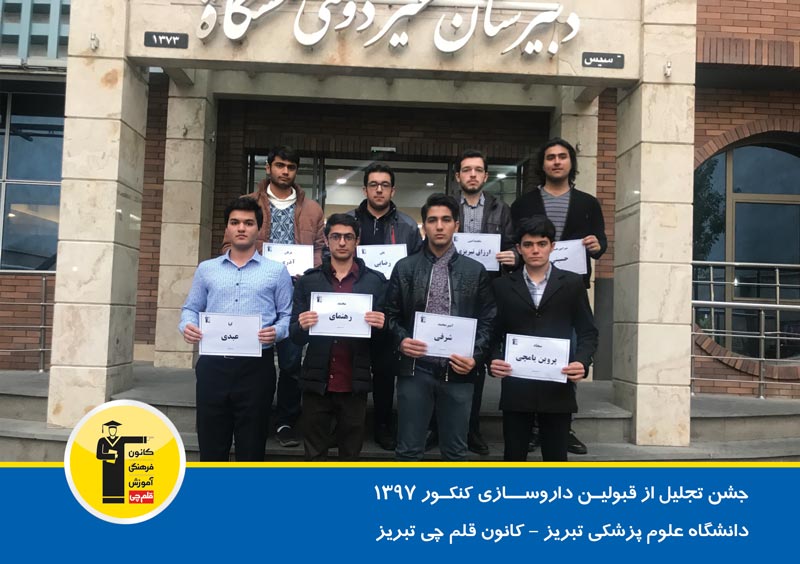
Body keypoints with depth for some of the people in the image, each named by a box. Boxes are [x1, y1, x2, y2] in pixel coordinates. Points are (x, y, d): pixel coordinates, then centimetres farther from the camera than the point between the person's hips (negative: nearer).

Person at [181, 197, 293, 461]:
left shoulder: (276, 271, 6)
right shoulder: (206, 269, 14)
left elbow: (288, 315, 3)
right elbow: (191, 308, 14)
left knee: (251, 444, 6)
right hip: (213, 365, 2)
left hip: (256, 367, -2)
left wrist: (277, 332, -17)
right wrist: (187, 325, -7)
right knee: (211, 442, 9)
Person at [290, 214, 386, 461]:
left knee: (350, 453, 15)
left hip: (355, 383, 0)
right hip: (317, 381, 1)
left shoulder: (375, 281, 1)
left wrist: (381, 326, -18)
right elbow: (295, 335, 3)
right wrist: (301, 326, -18)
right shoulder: (308, 280, 4)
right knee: (314, 453, 13)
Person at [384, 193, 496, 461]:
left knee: (455, 450, 11)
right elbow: (391, 314, 7)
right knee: (409, 449, 7)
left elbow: (487, 321, 5)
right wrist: (401, 341, -12)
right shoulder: (404, 267, 5)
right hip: (414, 369, 0)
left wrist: (475, 356, -9)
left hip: (458, 371, 1)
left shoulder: (475, 270, 5)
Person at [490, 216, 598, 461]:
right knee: (513, 456, 8)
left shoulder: (572, 284, 6)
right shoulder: (502, 286, 8)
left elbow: (588, 332, 6)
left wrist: (582, 362, -12)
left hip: (558, 387, 0)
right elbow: (494, 334, 8)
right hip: (516, 386, 0)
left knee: (556, 457, 9)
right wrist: (493, 360, -11)